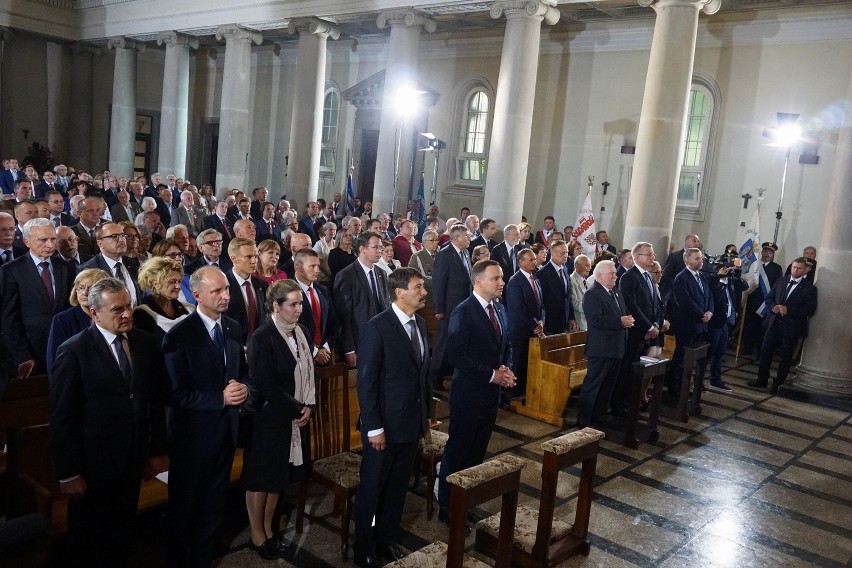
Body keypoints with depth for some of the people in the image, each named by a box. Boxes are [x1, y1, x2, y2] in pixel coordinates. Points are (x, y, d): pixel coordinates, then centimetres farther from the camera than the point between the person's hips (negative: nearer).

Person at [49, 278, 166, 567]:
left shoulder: (146, 343, -1)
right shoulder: (73, 351, -15)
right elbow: (62, 417, -13)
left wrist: (157, 450, 6)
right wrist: (68, 474, -12)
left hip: (134, 459, 4)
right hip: (93, 464, -4)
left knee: (122, 532, 20)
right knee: (88, 541, 16)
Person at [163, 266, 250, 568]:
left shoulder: (234, 328, 1)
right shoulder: (179, 336, -18)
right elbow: (178, 394, -19)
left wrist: (242, 387, -9)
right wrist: (220, 398, -22)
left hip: (226, 430, 6)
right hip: (194, 434, -6)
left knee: (214, 504, 21)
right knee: (184, 508, 14)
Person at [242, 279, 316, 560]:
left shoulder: (301, 333, 2)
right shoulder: (261, 338, -19)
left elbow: (308, 372, 8)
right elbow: (267, 386, -21)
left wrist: (309, 406, -6)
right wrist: (297, 409, -14)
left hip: (295, 418, 6)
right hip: (268, 419, -6)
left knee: (278, 476, 17)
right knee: (261, 478, 10)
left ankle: (268, 530, 33)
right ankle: (257, 536, 26)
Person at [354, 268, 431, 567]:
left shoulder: (420, 324, 5)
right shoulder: (376, 328, -17)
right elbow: (366, 382, -17)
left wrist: (426, 414, 11)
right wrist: (374, 428, -17)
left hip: (412, 423, 6)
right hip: (385, 425, -6)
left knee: (397, 487, 18)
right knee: (371, 489, 12)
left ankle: (386, 540, 37)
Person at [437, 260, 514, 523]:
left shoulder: (499, 310, 8)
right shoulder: (464, 312, -16)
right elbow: (456, 355, -21)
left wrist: (506, 369, -2)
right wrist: (492, 375, -18)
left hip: (491, 393, 7)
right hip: (468, 393, -7)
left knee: (477, 451, 15)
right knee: (457, 450, 4)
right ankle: (447, 507, 17)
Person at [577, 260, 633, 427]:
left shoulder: (617, 293, 16)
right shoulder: (592, 295, -13)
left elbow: (624, 313, 21)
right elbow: (595, 320, -24)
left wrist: (628, 321, -3)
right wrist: (620, 322, -23)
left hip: (617, 348, 9)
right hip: (601, 349, -9)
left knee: (608, 384, 16)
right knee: (592, 385, -4)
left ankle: (600, 414, 27)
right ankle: (583, 420, 3)